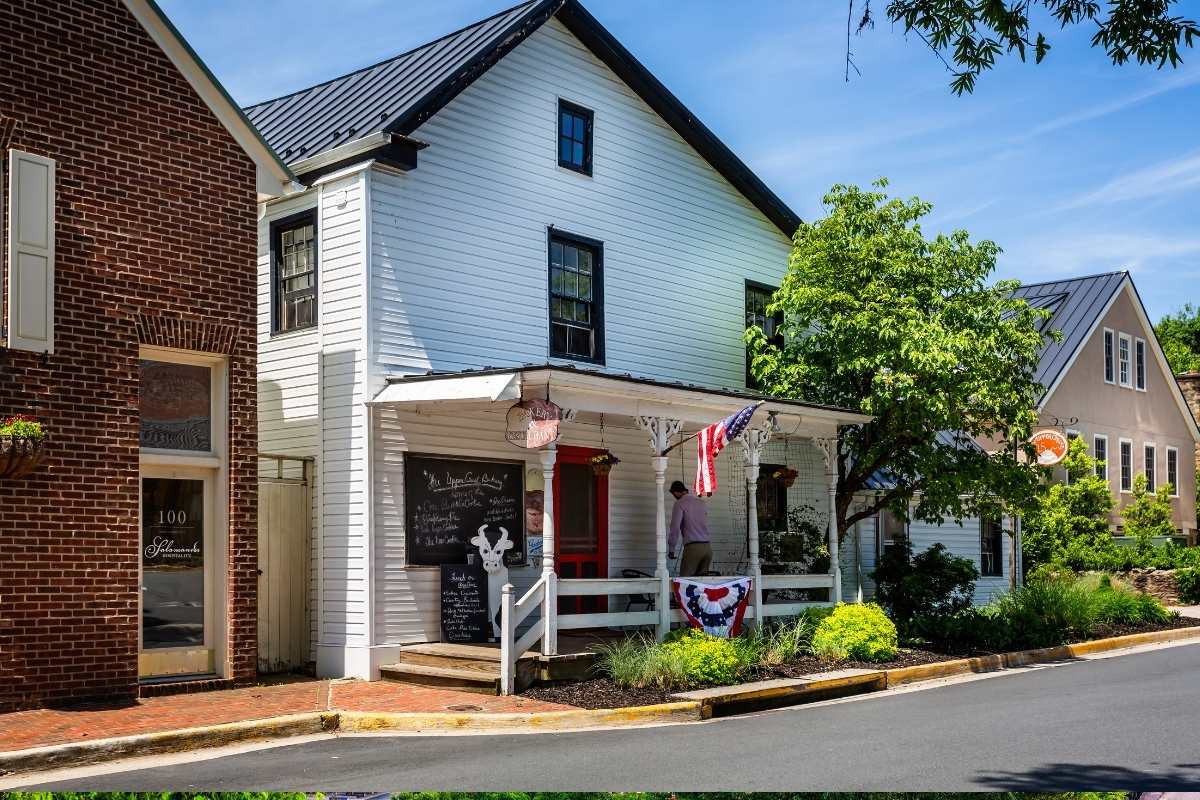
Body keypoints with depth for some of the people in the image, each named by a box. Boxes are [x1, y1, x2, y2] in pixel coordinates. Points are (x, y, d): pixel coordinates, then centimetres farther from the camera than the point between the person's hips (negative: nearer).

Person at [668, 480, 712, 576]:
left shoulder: (680, 503, -2)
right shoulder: (701, 502, 18)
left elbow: (675, 528, -7)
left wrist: (671, 549, -1)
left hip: (692, 547, -6)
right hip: (707, 547, 6)